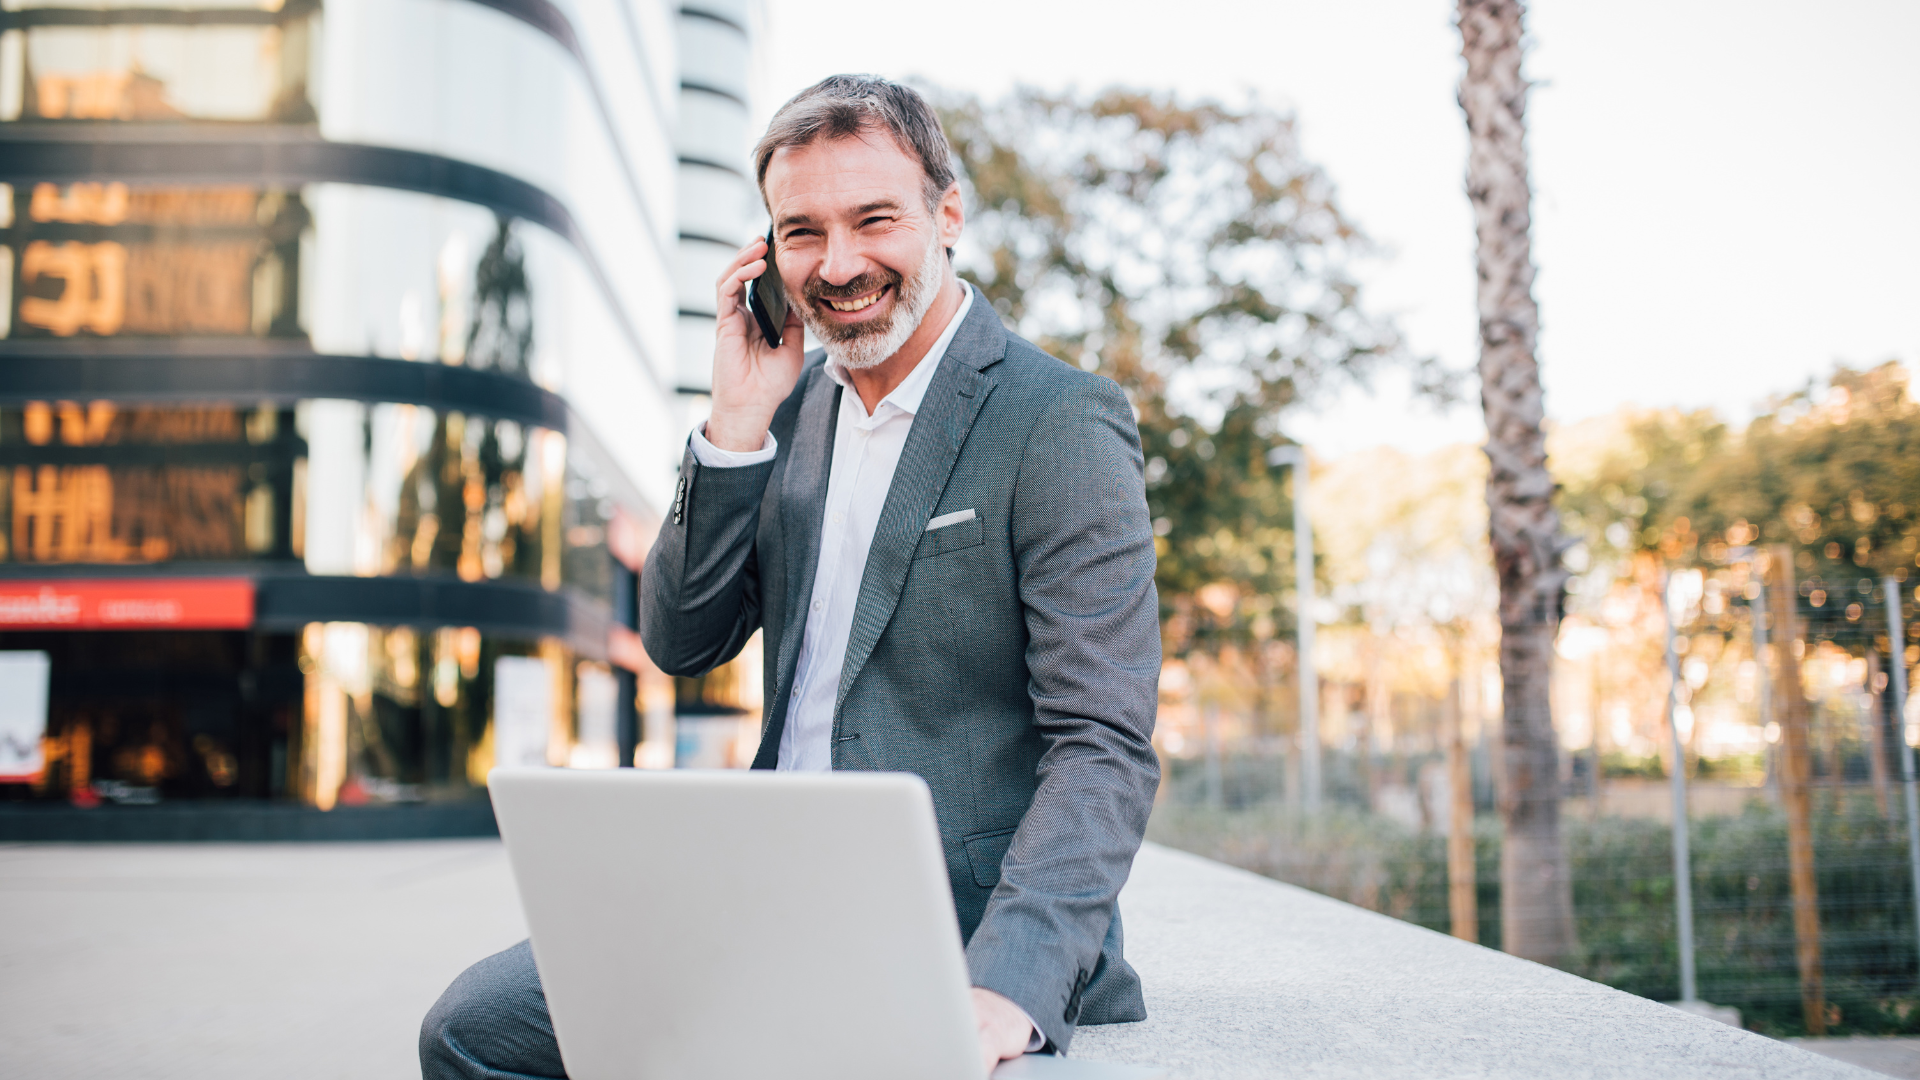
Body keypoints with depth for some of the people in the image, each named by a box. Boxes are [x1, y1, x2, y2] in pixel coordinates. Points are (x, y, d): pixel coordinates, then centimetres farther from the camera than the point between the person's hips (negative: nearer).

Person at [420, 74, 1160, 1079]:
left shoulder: (1064, 423, -10)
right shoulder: (798, 399, 10)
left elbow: (1104, 750, -15)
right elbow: (681, 645, 8)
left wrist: (1003, 993, -28)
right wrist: (738, 424, -4)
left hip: (956, 927, -6)